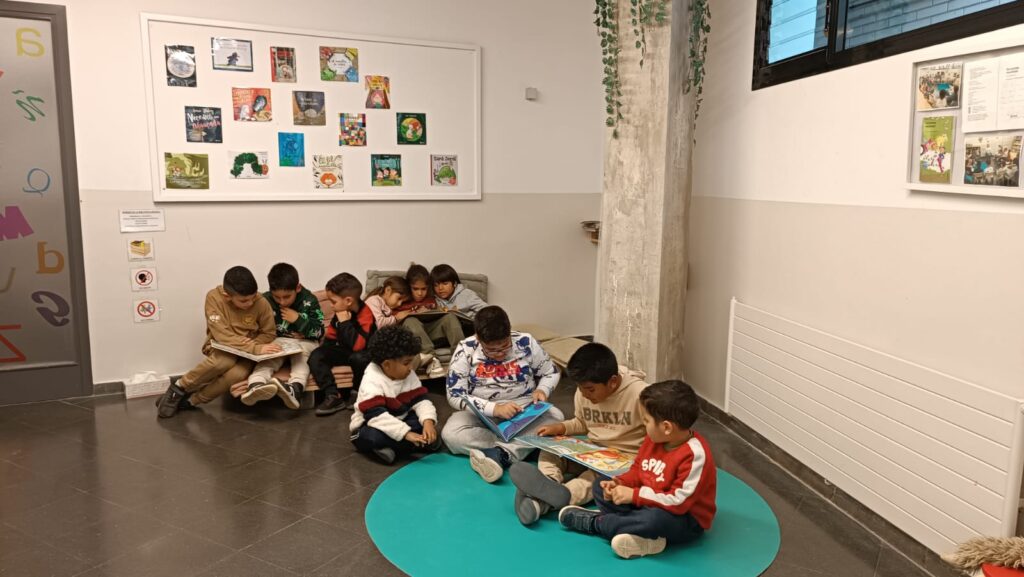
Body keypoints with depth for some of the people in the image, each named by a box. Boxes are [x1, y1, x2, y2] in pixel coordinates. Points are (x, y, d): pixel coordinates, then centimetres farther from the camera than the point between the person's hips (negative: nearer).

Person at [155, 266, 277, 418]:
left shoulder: (261, 303, -17)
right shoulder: (214, 297, -21)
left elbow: (268, 333, -4)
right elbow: (224, 336, -25)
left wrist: (252, 347, -23)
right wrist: (256, 348, -36)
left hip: (248, 352, 1)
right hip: (221, 346, -1)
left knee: (238, 374, -31)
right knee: (223, 361, -36)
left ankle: (191, 400, -8)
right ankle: (178, 388, -10)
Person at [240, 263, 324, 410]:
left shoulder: (309, 301, -6)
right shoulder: (265, 301, 0)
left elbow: (319, 332, -4)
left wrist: (298, 320, -17)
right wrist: (285, 334, -11)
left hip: (304, 342, -1)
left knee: (301, 356, -32)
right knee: (268, 357, -28)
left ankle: (295, 388, -60)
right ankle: (256, 385, -58)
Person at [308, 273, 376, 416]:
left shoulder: (365, 315, -24)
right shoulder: (339, 313, 0)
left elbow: (358, 345, -35)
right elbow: (331, 336, 15)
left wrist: (345, 323, -32)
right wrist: (326, 349, -1)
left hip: (363, 352, -7)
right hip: (344, 350, 7)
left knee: (359, 358, -41)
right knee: (316, 356, -13)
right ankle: (333, 396, -21)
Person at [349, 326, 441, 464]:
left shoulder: (409, 376, -5)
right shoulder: (371, 382, -27)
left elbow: (420, 400, -8)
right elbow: (376, 416, -37)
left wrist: (428, 421, -29)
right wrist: (406, 433, -44)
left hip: (399, 422, 6)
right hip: (371, 426, -6)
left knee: (427, 421, -16)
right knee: (373, 436, -39)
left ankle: (389, 447, -21)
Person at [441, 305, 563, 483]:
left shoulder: (526, 343, -9)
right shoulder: (465, 351, -13)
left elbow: (551, 372, 7)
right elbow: (455, 396, -14)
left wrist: (542, 390, -16)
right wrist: (494, 408, -27)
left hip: (525, 409, 1)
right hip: (481, 414, -1)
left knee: (555, 416, -30)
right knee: (450, 433, -30)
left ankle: (498, 454, -39)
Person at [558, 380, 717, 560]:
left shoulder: (695, 455, -29)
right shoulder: (655, 438, -4)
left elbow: (678, 502, -31)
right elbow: (638, 469, 9)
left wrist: (634, 495, -27)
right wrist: (620, 483, -11)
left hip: (686, 519, -8)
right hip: (647, 503, 9)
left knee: (655, 519, -41)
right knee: (600, 486, 2)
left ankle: (594, 521, -17)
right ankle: (644, 535, -19)